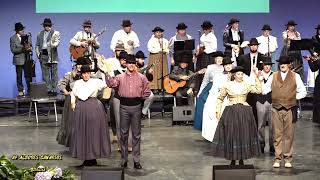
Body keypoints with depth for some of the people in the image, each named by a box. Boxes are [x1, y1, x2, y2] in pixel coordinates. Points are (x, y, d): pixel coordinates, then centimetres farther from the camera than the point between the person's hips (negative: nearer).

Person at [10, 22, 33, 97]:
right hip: (18, 60, -2)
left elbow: (30, 46, 11)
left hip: (27, 59, 2)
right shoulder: (13, 38, -3)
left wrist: (29, 48, -13)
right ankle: (20, 91, 11)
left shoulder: (27, 36, 8)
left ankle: (30, 90, 8)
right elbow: (13, 50, -10)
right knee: (19, 76, 4)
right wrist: (23, 48, -20)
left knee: (28, 75, 1)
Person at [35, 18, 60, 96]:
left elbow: (57, 42, -9)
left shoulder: (55, 33, 6)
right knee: (45, 74, 2)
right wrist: (38, 54, 6)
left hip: (52, 56, -3)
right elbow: (37, 45, 20)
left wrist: (54, 44, -31)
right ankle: (48, 90, 6)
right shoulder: (40, 34, 17)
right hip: (43, 55, 3)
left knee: (54, 74, -2)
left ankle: (54, 90, 1)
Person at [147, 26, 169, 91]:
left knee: (163, 73, -3)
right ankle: (154, 88, -10)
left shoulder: (165, 41, 17)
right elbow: (150, 49, -12)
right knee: (154, 73, -9)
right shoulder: (151, 40, 2)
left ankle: (162, 88, -1)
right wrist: (160, 49, -9)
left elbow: (167, 49, 12)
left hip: (163, 58, 4)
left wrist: (165, 50, -10)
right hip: (154, 58, -4)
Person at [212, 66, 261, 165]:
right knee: (231, 135, -1)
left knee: (244, 135, 3)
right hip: (231, 112, -1)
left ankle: (241, 159, 14)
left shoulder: (247, 85, 5)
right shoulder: (227, 85, 3)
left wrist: (256, 77, -8)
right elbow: (220, 99, 9)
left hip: (244, 113, 1)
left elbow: (259, 90, -8)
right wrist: (218, 111, 2)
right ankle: (232, 160, 10)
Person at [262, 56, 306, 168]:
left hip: (290, 109, -1)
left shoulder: (295, 76, 8)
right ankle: (277, 158, 8)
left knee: (289, 135, 2)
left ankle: (288, 159, 10)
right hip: (276, 109, 1)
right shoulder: (273, 76, 11)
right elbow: (264, 90, 5)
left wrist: (293, 97, 0)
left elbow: (303, 92, 9)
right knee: (277, 135, 2)